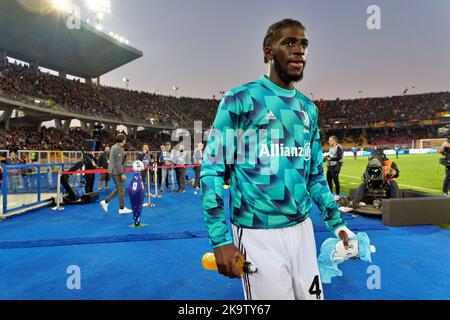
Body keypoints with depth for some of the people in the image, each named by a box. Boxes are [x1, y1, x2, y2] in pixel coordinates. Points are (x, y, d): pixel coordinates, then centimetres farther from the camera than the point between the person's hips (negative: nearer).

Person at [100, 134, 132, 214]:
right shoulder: (119, 148, -16)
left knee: (119, 189, 18)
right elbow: (118, 162, -21)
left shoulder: (114, 147, 14)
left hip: (113, 171, 10)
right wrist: (122, 173, -20)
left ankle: (105, 202, 15)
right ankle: (122, 208, 10)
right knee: (121, 189, 1)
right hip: (117, 172, -10)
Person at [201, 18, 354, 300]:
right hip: (257, 235, -6)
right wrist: (221, 240, -15)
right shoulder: (241, 99, -7)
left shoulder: (309, 108, 12)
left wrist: (337, 223, 13)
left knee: (312, 295, 17)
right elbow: (213, 169, -9)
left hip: (303, 229, 6)